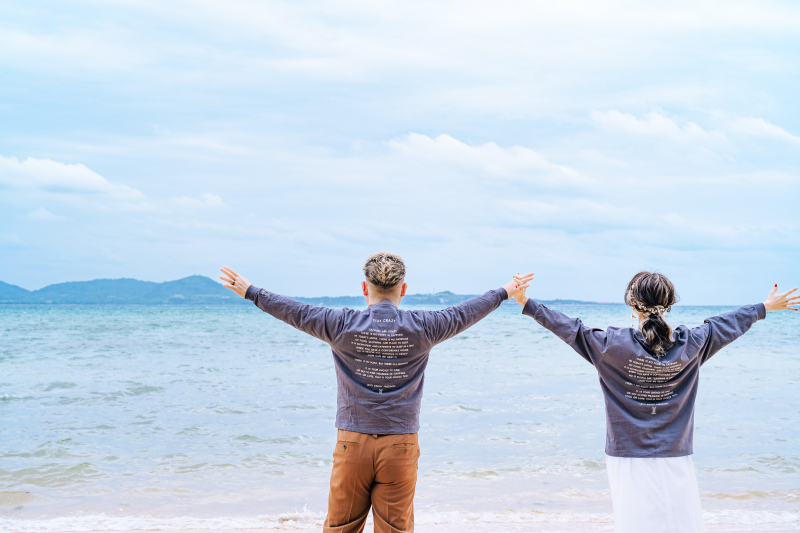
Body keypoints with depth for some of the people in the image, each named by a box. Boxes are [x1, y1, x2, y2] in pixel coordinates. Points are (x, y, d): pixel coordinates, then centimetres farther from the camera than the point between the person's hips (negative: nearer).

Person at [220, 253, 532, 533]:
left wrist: (250, 292, 21)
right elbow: (465, 313, 12)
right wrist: (505, 293, 29)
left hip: (353, 443, 0)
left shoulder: (343, 325, -4)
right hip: (400, 446, 0)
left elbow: (295, 312, 7)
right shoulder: (421, 327, -1)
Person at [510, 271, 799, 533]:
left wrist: (527, 303, 4)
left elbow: (571, 329, -5)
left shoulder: (615, 345, -12)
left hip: (629, 458, -2)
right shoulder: (689, 344, -2)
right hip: (675, 457, 2)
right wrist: (765, 307, 30)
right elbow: (727, 324, 14)